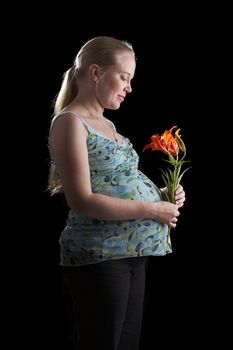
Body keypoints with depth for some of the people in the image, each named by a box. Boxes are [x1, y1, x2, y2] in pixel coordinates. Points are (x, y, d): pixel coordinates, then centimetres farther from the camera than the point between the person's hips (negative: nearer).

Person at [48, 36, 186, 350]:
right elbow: (82, 201, -19)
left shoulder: (107, 125, 17)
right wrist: (152, 210, -16)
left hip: (132, 251, 9)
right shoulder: (70, 122, -10)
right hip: (98, 256, -9)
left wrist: (159, 194, 6)